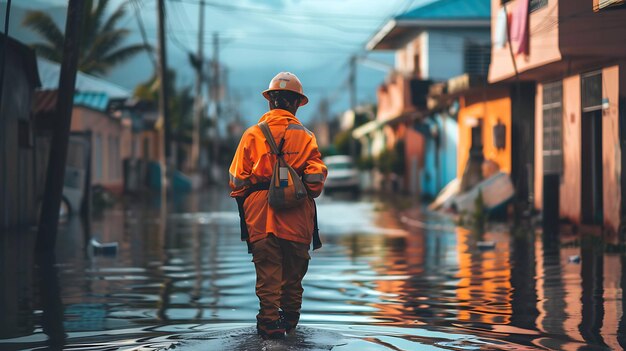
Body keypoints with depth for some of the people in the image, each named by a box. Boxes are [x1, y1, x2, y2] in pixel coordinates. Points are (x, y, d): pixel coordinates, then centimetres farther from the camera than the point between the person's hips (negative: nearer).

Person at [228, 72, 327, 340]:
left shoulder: (253, 134, 2)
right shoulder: (305, 136, 2)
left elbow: (237, 178, 1)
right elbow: (316, 175, -3)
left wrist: (242, 204, 13)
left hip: (261, 213, -1)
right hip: (297, 215, 1)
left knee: (267, 271, 2)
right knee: (293, 272, 14)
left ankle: (269, 322, -3)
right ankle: (290, 320, 24)